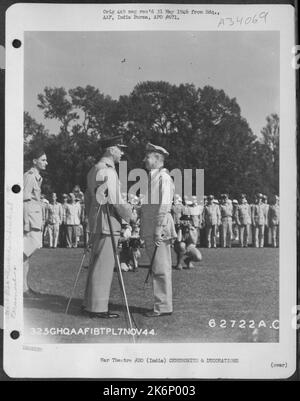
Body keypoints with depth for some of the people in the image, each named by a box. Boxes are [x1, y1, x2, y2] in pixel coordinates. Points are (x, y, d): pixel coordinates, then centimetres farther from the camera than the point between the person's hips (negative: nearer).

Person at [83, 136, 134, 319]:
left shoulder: (94, 169, 17)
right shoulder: (107, 171, -15)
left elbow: (88, 196, 23)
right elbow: (116, 200, -18)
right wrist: (130, 215, -4)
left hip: (96, 222, 10)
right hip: (107, 223, -10)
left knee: (97, 264, 15)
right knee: (104, 265, -6)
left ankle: (90, 303, 22)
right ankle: (98, 308, -1)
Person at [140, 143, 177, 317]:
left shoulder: (164, 178, -8)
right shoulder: (151, 177, 20)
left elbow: (165, 205, -16)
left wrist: (159, 228, -20)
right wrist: (147, 231, 17)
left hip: (159, 230, -9)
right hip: (149, 231, 9)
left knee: (161, 269, -5)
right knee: (157, 269, 12)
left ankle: (164, 306, 0)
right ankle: (162, 304, 19)